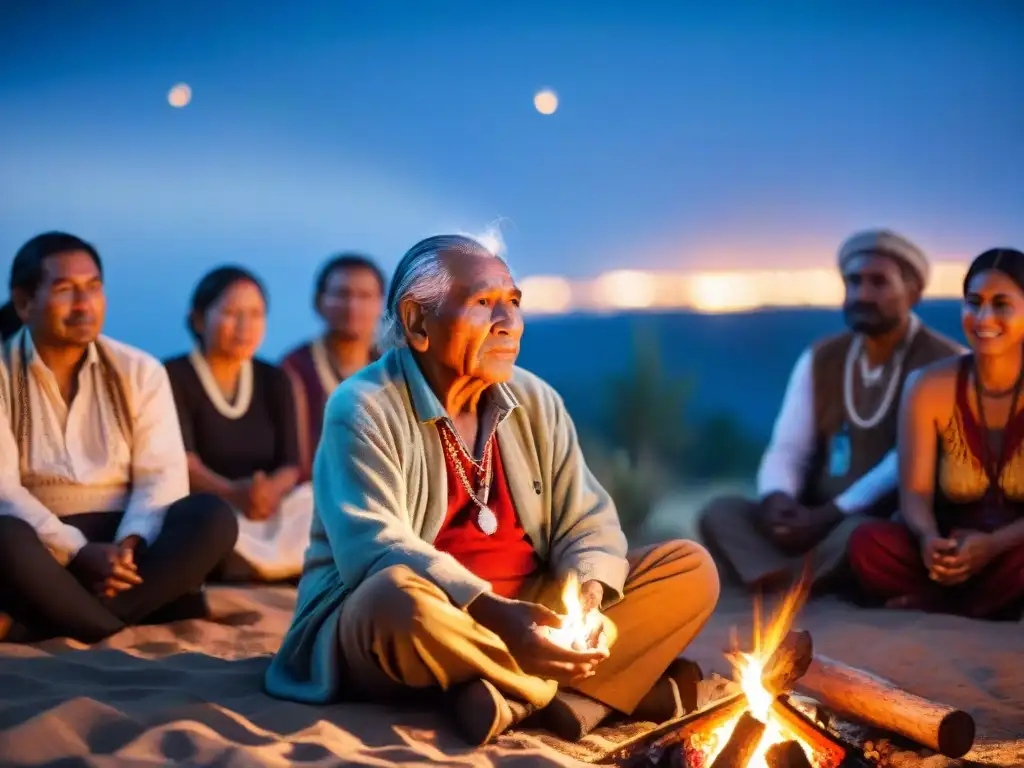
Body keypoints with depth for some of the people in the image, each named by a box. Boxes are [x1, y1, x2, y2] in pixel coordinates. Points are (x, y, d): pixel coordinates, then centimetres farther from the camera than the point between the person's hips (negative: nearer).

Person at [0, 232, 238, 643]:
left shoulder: (140, 371, 9)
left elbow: (162, 474, 1)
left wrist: (128, 545, -20)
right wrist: (79, 552, -23)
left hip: (120, 541, 3)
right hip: (42, 544, -3)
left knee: (212, 517, -26)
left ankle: (41, 625, -30)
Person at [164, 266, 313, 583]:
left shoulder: (275, 381, 16)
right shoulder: (173, 378, 2)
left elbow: (290, 463, 4)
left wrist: (270, 491, -21)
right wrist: (232, 494, -33)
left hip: (270, 512, 3)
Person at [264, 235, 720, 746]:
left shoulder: (537, 403, 7)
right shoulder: (364, 409, -11)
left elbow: (588, 522, 4)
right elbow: (376, 551, -24)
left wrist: (587, 597, -19)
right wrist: (496, 614, -37)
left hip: (529, 622, 6)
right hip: (377, 627, -5)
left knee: (690, 568, -6)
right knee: (400, 596, -41)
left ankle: (517, 698, -25)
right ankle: (624, 683, -22)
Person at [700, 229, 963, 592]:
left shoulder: (944, 362, -4)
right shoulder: (820, 359, 13)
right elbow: (788, 448, 7)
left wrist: (832, 514, -24)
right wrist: (776, 497, -17)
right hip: (819, 524, 6)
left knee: (858, 532, -39)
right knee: (720, 511, -18)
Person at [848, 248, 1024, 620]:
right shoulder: (930, 388, -2)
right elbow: (916, 491, -4)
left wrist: (994, 545, -29)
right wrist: (928, 538, -28)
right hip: (952, 550, 2)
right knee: (868, 543, -26)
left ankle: (940, 606, -17)